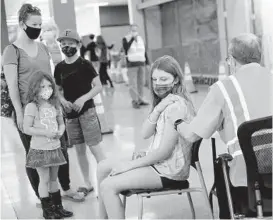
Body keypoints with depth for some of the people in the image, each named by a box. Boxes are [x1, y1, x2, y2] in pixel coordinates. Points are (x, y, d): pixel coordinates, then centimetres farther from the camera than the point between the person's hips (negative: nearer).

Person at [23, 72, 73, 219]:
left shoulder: (54, 105, 6)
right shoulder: (32, 107, -13)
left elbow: (61, 123, 15)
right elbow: (26, 128, -15)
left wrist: (60, 131, -8)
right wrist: (46, 132, -21)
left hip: (54, 148, 6)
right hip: (40, 149, -6)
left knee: (53, 179, 15)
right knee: (45, 180, 1)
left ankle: (58, 207, 24)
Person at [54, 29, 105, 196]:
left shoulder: (85, 64, -7)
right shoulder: (59, 68, 6)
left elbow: (98, 87, -7)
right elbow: (58, 90, 15)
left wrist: (83, 98, -20)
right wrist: (63, 100, -6)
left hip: (87, 111, -5)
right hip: (70, 113, 5)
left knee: (95, 148, -7)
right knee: (79, 150, 11)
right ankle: (88, 184, 22)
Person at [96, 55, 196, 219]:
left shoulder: (176, 105, -19)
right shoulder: (164, 101, 12)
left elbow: (164, 151, -22)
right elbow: (145, 133, 2)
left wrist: (130, 165, -14)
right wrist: (157, 109, -14)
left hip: (169, 171, -10)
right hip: (158, 163, 10)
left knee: (108, 186, -17)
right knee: (103, 167, 12)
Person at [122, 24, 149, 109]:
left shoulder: (140, 38, 16)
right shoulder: (126, 39, 0)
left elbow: (144, 51, 19)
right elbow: (126, 48, -19)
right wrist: (132, 38, -18)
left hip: (141, 63, 5)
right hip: (132, 64, -5)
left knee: (141, 82, 6)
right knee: (133, 83, -7)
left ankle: (140, 99, 13)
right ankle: (134, 101, -5)